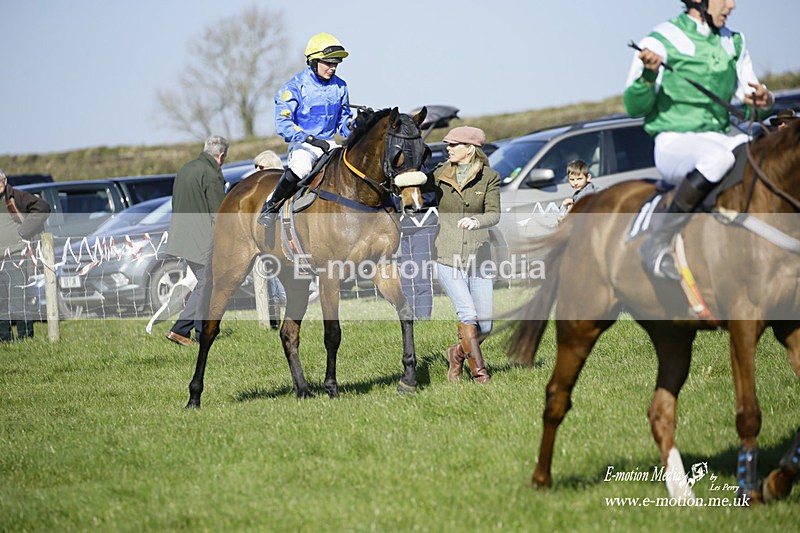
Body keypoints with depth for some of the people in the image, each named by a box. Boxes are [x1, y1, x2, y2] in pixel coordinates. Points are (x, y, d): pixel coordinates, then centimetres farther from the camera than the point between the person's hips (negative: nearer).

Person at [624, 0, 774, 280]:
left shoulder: (734, 43, 14)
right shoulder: (660, 42, -5)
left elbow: (750, 95, 19)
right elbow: (634, 108, -8)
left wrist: (763, 100, -5)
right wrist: (648, 76, -28)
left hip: (719, 138, 7)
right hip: (674, 144, -7)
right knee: (720, 157, -39)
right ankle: (657, 242, -30)